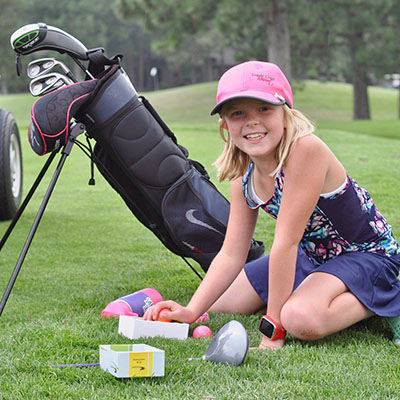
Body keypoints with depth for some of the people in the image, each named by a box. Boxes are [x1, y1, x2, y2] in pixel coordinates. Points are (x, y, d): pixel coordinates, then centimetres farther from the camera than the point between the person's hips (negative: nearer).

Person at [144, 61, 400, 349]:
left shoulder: (306, 150, -32)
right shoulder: (242, 174, -7)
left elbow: (286, 242, -31)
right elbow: (231, 254, -3)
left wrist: (273, 329, -27)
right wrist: (191, 311, -15)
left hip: (366, 253, -8)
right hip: (311, 254, 8)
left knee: (302, 318, -35)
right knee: (217, 303, 9)